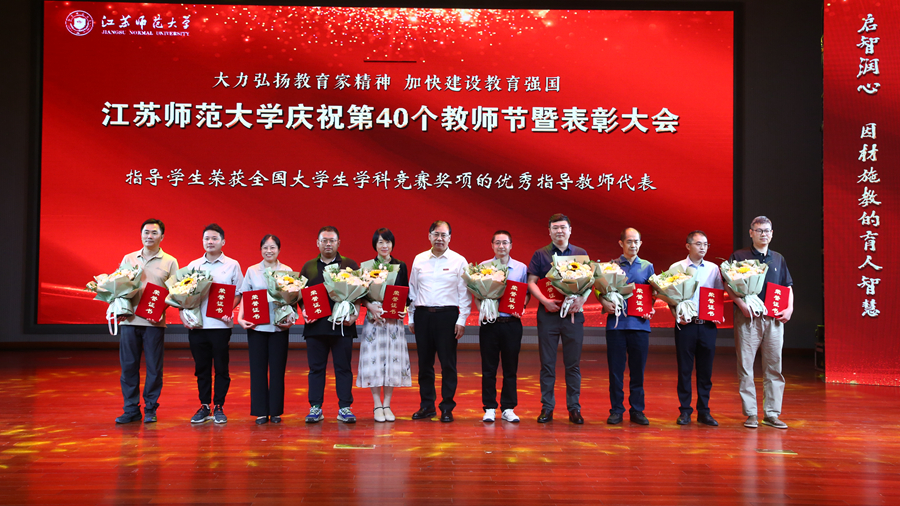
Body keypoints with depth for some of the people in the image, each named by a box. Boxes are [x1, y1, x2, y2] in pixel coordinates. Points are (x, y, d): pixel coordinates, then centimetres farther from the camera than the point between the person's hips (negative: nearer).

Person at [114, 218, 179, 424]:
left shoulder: (170, 262, 7)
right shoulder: (128, 259, 13)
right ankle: (131, 410, 12)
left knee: (154, 367, 1)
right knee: (128, 365, 3)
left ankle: (150, 409, 12)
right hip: (129, 320, 2)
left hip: (155, 322, -2)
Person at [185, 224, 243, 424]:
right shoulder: (193, 265, 10)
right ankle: (204, 406, 17)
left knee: (221, 367, 2)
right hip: (197, 324, 2)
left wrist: (229, 310, -12)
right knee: (201, 367, 8)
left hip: (221, 324, -2)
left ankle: (219, 407, 11)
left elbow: (239, 293, 5)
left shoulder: (232, 265, 4)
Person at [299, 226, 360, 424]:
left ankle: (345, 408, 8)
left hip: (343, 325, -2)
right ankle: (315, 408, 11)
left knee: (343, 368, 2)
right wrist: (304, 310, -4)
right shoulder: (308, 267, 13)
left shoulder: (350, 265, 6)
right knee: (316, 368, 5)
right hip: (315, 325, 2)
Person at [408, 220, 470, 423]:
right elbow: (412, 290, 14)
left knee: (448, 363, -1)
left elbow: (464, 294, 0)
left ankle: (447, 408, 7)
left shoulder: (459, 261, 1)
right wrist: (411, 318, 10)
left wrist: (462, 320, -6)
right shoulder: (419, 260, 9)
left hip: (448, 315, -3)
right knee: (424, 362, 8)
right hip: (423, 315, 3)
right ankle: (426, 405, 17)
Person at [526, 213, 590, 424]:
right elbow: (531, 282, 2)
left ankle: (574, 408, 10)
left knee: (573, 363, 3)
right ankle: (547, 407, 10)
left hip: (573, 314, 1)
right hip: (548, 313, -1)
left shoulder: (581, 254, 10)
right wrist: (545, 301, -14)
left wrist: (581, 300, -11)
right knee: (547, 363, 3)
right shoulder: (540, 255, 6)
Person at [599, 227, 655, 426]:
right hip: (616, 322, -1)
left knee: (638, 369, 4)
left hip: (639, 323, 1)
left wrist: (650, 309, -4)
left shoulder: (647, 266, 13)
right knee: (615, 368, 1)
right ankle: (616, 411, 10)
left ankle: (637, 411, 13)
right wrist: (605, 303, -12)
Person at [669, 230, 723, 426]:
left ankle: (704, 411, 13)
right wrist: (677, 316, -11)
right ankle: (685, 411, 10)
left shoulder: (713, 269, 10)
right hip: (685, 324, -2)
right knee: (684, 368, 2)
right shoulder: (676, 268, 2)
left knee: (706, 369, 5)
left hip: (708, 325, 2)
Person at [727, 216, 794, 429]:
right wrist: (742, 304, -15)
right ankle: (750, 414, 4)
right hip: (747, 318, -3)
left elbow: (788, 287, 19)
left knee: (774, 366, 3)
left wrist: (789, 308, 3)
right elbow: (728, 285, -1)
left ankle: (772, 413, 9)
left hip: (774, 319, 3)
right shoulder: (739, 256, 5)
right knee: (745, 366, -3)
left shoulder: (778, 259, 17)